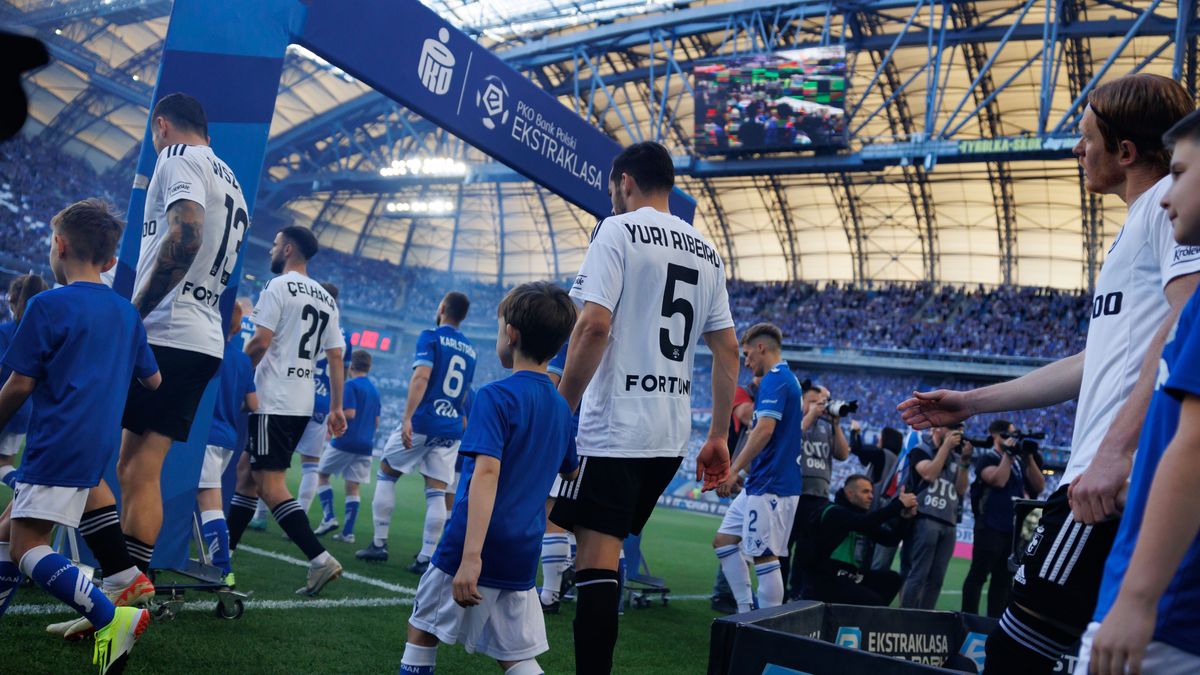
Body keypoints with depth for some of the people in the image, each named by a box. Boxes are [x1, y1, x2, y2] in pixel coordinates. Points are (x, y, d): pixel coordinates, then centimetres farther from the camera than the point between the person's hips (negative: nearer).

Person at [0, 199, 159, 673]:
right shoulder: (127, 313, 12)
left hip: (57, 444, -8)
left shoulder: (47, 306, -8)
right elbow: (154, 381, 17)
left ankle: (112, 617, -22)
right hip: (97, 444, 8)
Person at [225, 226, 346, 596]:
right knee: (248, 474, 18)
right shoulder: (327, 300, 14)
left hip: (272, 402, -8)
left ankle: (320, 560, -16)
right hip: (302, 405, 8)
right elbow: (336, 356, 11)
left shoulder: (278, 286, -8)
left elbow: (260, 342, -16)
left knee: (270, 485, -8)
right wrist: (336, 408, 13)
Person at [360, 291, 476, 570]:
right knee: (437, 492, 4)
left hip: (423, 422, -5)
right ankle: (426, 557, 1)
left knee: (386, 474, 12)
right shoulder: (470, 349, 14)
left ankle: (379, 544, 12)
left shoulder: (431, 337, -4)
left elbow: (421, 376, -18)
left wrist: (408, 418, -23)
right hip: (451, 429, 5)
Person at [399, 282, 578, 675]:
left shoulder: (496, 396, -12)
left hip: (473, 547, -6)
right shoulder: (561, 407, 9)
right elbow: (571, 474, 24)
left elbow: (487, 472, -23)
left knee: (422, 631, 14)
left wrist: (471, 555, -28)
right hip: (524, 555, 6)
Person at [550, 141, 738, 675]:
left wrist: (561, 408, -8)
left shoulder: (619, 230, -5)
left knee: (597, 560, -3)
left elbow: (594, 326, -17)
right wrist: (719, 436, 17)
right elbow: (728, 351, 13)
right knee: (605, 553, 19)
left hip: (614, 426, -7)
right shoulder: (707, 252, 15)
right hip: (671, 435, 7)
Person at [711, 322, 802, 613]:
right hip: (759, 484, 10)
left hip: (769, 486, -10)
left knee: (764, 555, -5)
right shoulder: (787, 379, 18)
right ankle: (746, 613, 15)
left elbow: (765, 429, -25)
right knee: (724, 541, 13)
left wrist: (733, 471, -22)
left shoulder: (775, 379, -13)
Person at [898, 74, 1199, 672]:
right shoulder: (1140, 224, 28)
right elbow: (1100, 364, 31)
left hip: (1119, 482, -10)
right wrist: (969, 404, 32)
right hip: (1109, 479, 10)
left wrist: (1116, 446, -26)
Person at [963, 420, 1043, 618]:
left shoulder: (1019, 461, 15)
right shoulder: (986, 458, -4)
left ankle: (995, 620, 17)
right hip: (990, 527, -7)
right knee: (978, 574, -5)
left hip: (1012, 528, 7)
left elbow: (1039, 486, 8)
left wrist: (1029, 458, -1)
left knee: (1004, 578, 10)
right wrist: (1008, 454, -13)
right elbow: (998, 480, -22)